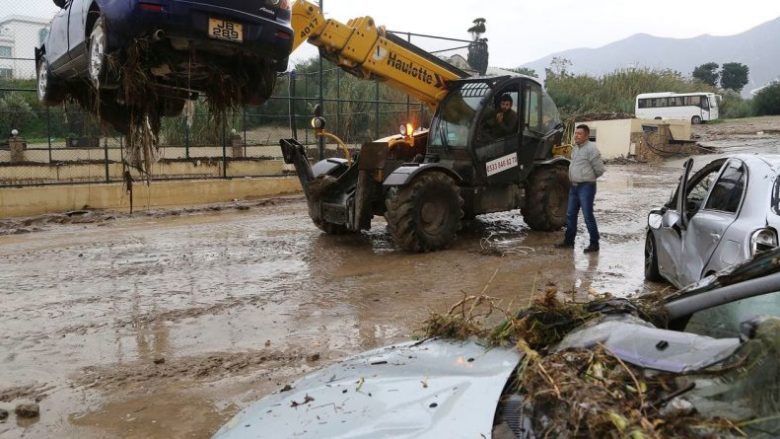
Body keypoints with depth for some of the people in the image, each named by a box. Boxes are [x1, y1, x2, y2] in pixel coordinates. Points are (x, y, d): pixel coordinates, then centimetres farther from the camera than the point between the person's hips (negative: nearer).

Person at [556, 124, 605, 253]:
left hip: (586, 187, -9)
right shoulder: (575, 148, 13)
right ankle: (569, 240, 24)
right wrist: (574, 179, 15)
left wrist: (588, 179, 2)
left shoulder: (591, 149, -13)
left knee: (588, 216, -5)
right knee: (570, 214, 13)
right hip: (574, 186, 9)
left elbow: (599, 170, -12)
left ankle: (594, 243, 3)